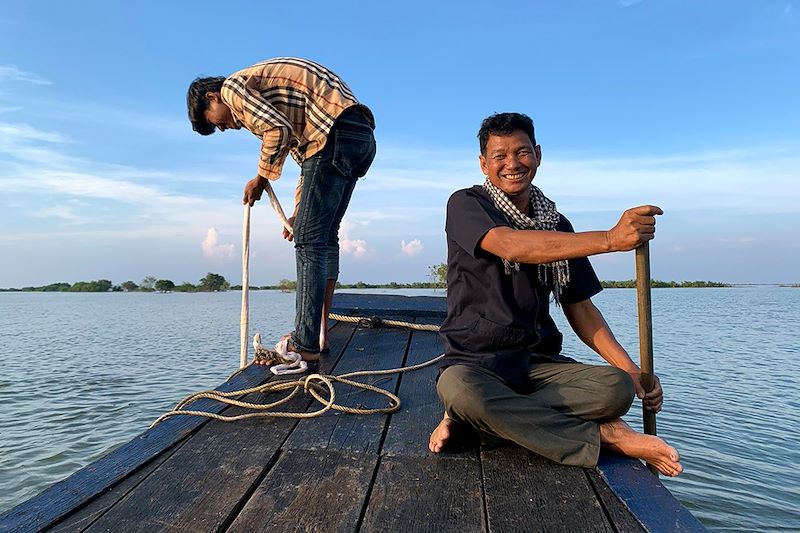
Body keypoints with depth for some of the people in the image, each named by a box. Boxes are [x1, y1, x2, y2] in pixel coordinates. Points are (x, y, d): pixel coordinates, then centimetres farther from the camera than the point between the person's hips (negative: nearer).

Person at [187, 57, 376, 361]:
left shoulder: (233, 86, 2)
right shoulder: (263, 86, 31)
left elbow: (278, 130, -15)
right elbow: (300, 141, 29)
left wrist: (260, 179, -1)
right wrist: (299, 212, 26)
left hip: (336, 132, -10)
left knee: (309, 239, -8)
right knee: (325, 236, 12)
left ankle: (305, 345, -6)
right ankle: (319, 335, 15)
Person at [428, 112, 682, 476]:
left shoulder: (556, 225, 12)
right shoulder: (465, 205, -3)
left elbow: (579, 308, 11)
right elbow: (510, 245, -26)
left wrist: (633, 371, 0)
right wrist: (610, 239, -32)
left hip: (539, 362, 5)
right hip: (475, 361, -4)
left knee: (617, 387, -23)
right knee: (458, 388, -38)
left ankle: (469, 418, -18)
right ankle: (605, 436, -20)